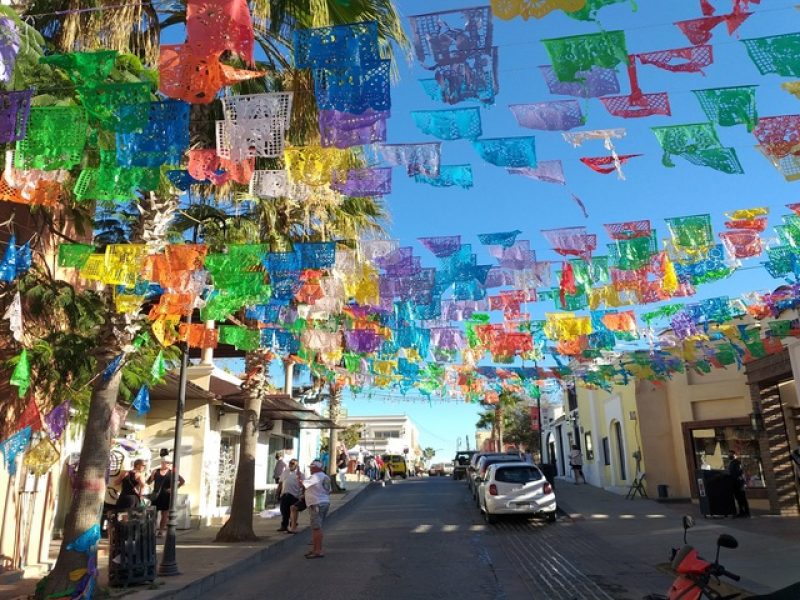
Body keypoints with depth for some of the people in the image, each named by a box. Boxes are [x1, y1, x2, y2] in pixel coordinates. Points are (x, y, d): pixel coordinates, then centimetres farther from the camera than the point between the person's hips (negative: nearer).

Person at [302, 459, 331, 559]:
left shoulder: (314, 477, -15)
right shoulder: (326, 478, 13)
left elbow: (302, 484, -13)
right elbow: (329, 491, 19)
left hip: (316, 505, -10)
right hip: (325, 502, 10)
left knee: (316, 528, -8)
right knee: (316, 527, 15)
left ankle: (318, 551, -8)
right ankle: (314, 549, 21)